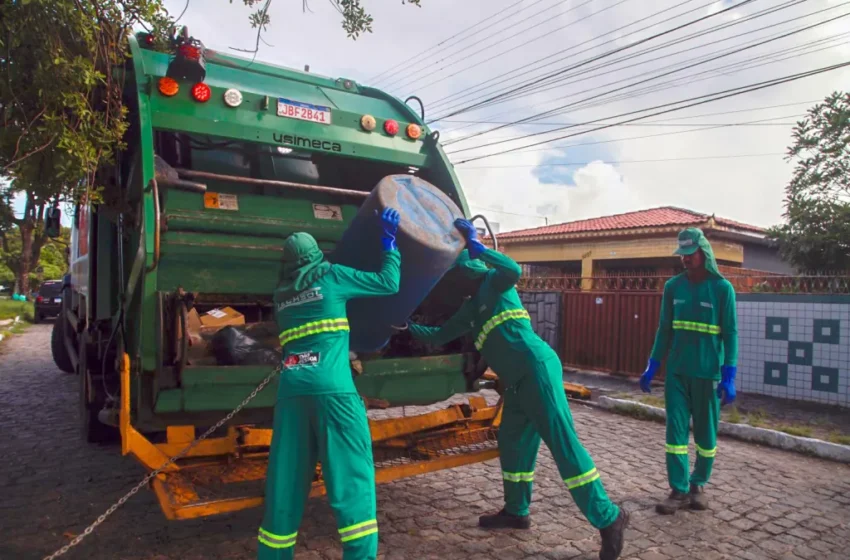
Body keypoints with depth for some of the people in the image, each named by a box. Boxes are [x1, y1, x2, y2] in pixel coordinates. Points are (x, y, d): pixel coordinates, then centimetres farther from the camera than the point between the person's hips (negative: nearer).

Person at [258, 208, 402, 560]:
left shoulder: (280, 295, 22)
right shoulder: (332, 276, 10)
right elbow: (389, 283, 13)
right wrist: (389, 242, 25)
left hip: (291, 391, 5)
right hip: (331, 388, -5)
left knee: (286, 483, 10)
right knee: (351, 477, -3)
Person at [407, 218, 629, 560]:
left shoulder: (495, 283, 2)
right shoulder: (470, 310, 24)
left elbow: (513, 270, -22)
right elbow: (439, 336, 33)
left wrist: (478, 247, -14)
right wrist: (408, 327, 29)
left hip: (537, 368, -9)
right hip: (518, 381, 9)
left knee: (562, 442, -11)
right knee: (511, 442, 15)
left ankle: (608, 517, -4)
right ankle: (516, 512, 30)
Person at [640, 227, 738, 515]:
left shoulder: (722, 288, -5)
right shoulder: (673, 286, 4)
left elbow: (730, 333, -6)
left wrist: (729, 376, -13)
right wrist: (652, 366, 7)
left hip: (707, 373, -3)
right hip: (676, 371, 3)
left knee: (705, 432, 9)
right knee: (676, 429, 1)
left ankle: (698, 485, 27)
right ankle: (679, 491, 9)